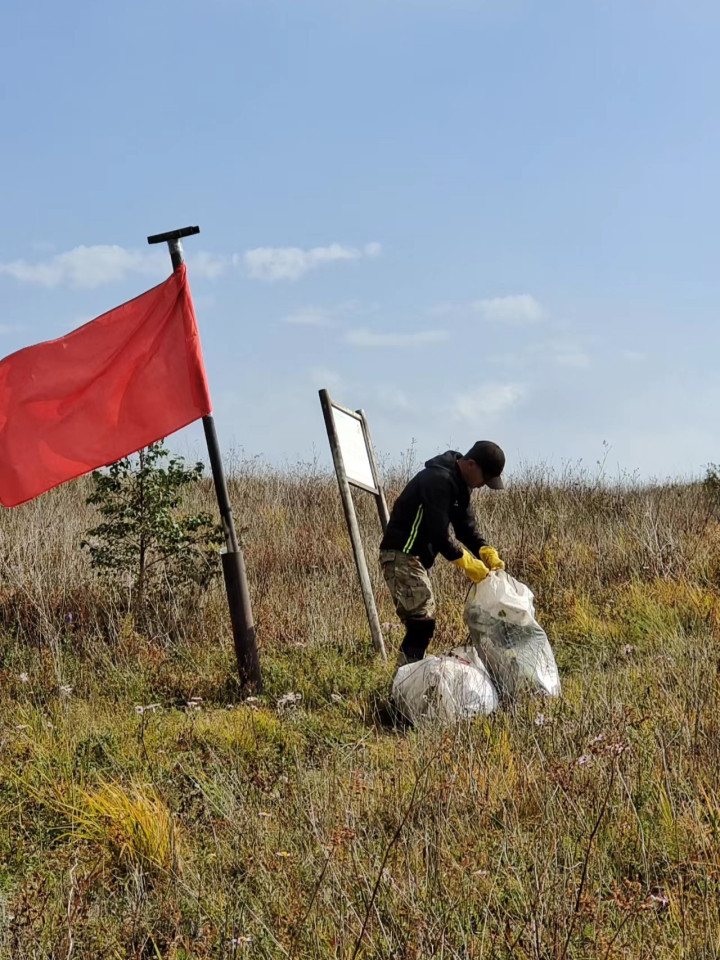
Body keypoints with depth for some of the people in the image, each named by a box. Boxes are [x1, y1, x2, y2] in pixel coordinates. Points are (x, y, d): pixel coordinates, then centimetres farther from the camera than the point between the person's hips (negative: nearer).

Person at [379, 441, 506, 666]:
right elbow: (438, 533, -24)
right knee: (422, 623, -15)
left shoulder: (458, 484, 12)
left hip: (415, 556, 11)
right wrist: (468, 563, -17)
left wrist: (488, 553, -2)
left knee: (422, 625, 12)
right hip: (401, 555, -11)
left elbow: (467, 527, 15)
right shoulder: (438, 480, -20)